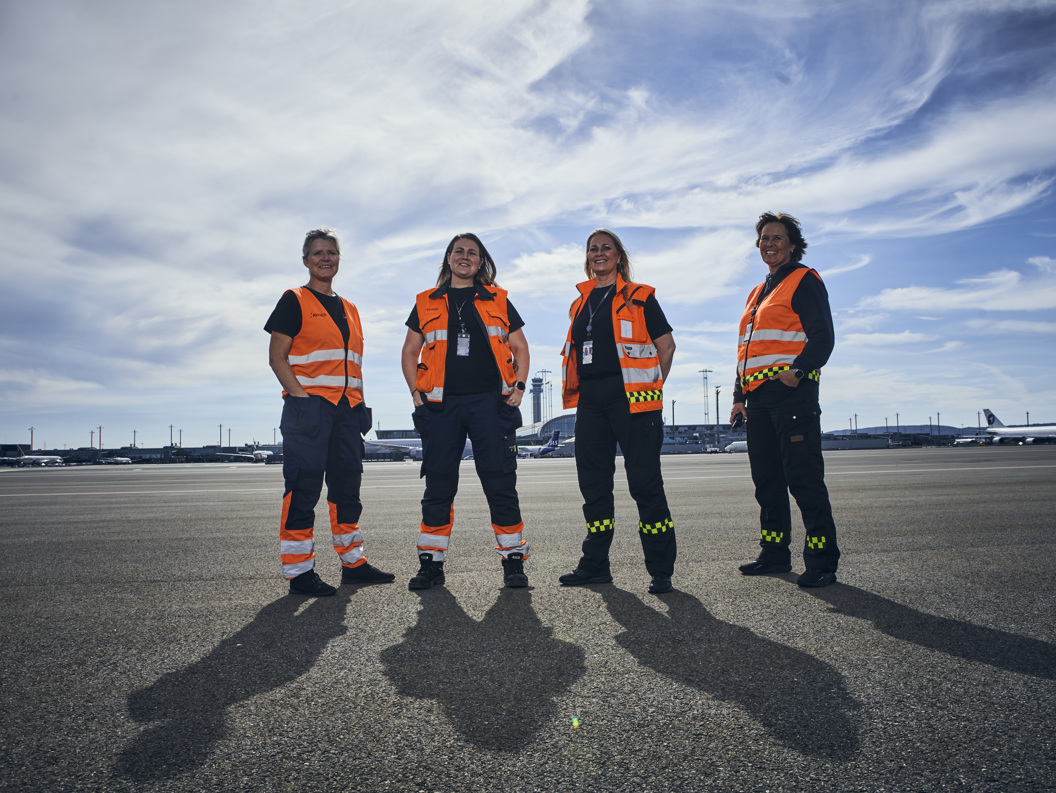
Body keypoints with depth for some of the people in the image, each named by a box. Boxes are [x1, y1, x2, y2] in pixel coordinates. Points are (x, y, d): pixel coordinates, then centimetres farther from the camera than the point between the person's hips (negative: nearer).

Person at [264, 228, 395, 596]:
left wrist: (359, 400, 11)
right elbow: (277, 357, -5)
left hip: (348, 409, 7)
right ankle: (299, 571, 1)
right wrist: (300, 394, -17)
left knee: (347, 486, 10)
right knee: (303, 489, -6)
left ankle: (353, 562, 19)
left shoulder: (349, 310, 21)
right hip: (309, 407, -6)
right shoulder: (294, 301, 2)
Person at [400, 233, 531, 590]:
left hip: (490, 400, -1)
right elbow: (410, 352, 16)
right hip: (441, 404, 1)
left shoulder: (498, 300, 13)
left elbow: (520, 347, 13)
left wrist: (518, 387, 0)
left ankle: (513, 560, 7)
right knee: (438, 484, 3)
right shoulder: (426, 303, 15)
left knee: (500, 482, -2)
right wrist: (416, 393, 4)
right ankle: (431, 563, 13)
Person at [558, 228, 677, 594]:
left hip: (630, 397, -6)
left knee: (645, 482, -6)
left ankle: (661, 570, 3)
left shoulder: (638, 297, 3)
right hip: (590, 399, 6)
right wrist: (580, 388, 16)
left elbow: (666, 344, 2)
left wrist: (652, 384, 3)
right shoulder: (581, 303, 19)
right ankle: (595, 565, 20)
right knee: (593, 482, 9)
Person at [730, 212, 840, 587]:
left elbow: (822, 335, -10)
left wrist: (799, 370, -26)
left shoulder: (804, 281, 1)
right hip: (759, 396, 8)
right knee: (766, 478, 10)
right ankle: (774, 553, 21)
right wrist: (739, 397, 19)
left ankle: (822, 560, -2)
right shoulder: (758, 293, 25)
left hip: (791, 391, -8)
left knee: (803, 476, -9)